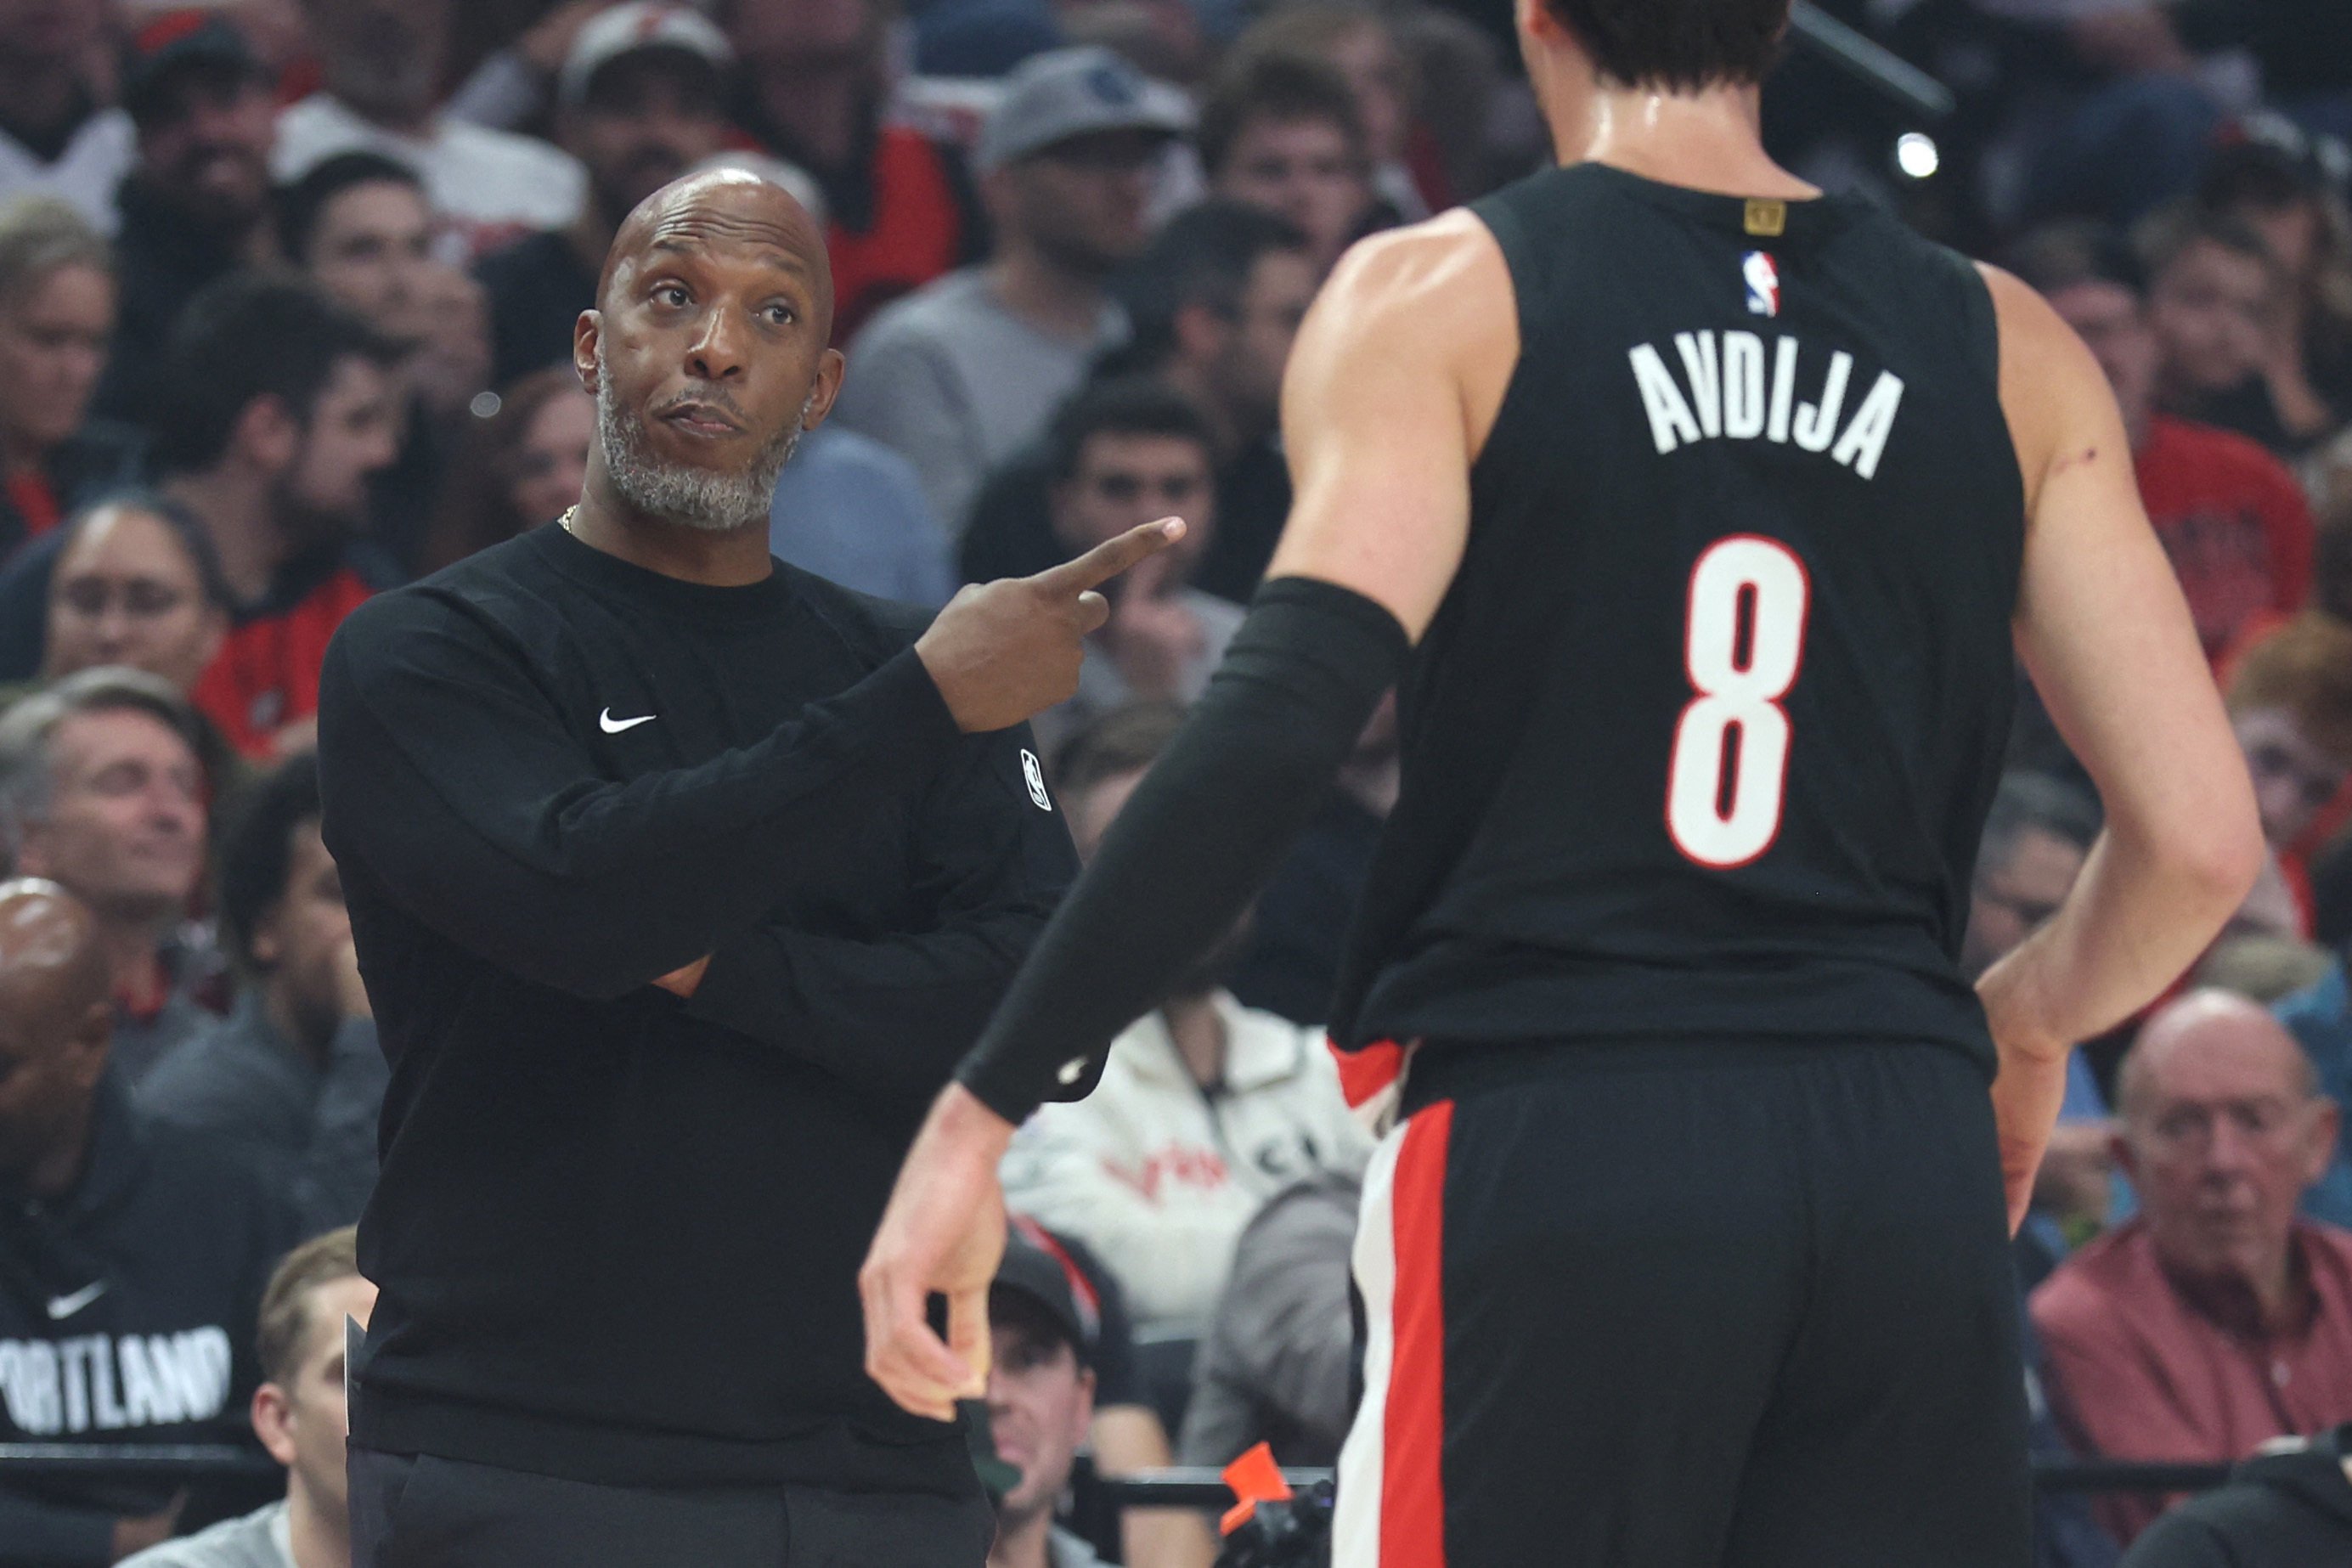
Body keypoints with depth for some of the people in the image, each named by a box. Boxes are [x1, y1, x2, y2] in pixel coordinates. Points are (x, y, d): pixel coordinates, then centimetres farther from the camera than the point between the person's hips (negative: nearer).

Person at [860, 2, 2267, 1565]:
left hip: (1555, 1152, -3)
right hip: (1913, 1172, 3)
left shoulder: (1442, 298, 1)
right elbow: (2201, 837, 6)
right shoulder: (2009, 351, 10)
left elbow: (1281, 726, -13)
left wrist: (986, 1107, -12)